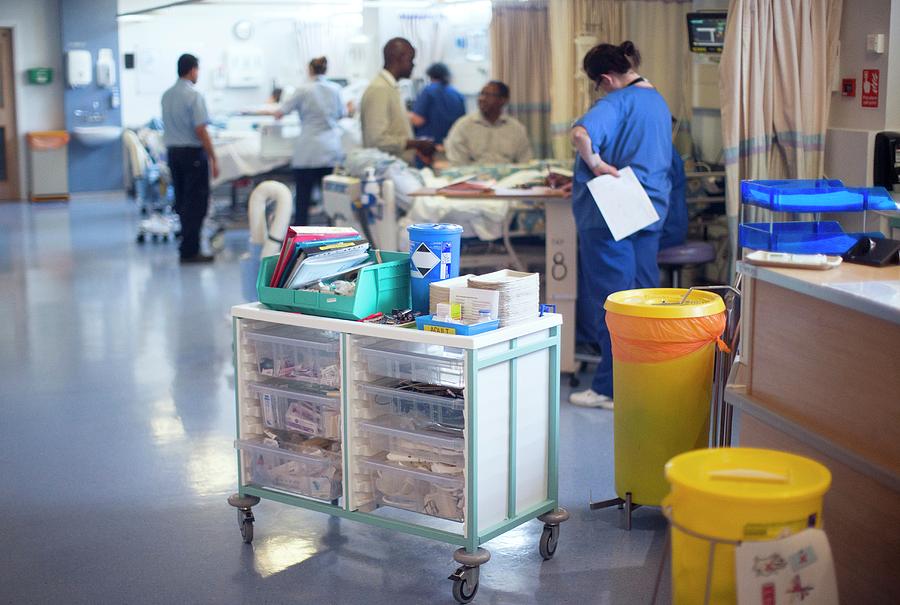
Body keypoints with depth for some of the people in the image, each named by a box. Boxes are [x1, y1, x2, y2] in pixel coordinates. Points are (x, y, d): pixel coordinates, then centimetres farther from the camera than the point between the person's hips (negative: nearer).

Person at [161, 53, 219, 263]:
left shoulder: (167, 95, 8)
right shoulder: (194, 96, -14)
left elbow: (167, 126, 14)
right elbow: (200, 130, -18)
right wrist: (213, 159, -14)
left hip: (172, 151, 8)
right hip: (193, 152, -8)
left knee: (181, 200, 15)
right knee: (196, 202, -3)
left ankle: (187, 245, 23)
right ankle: (190, 251, -4)